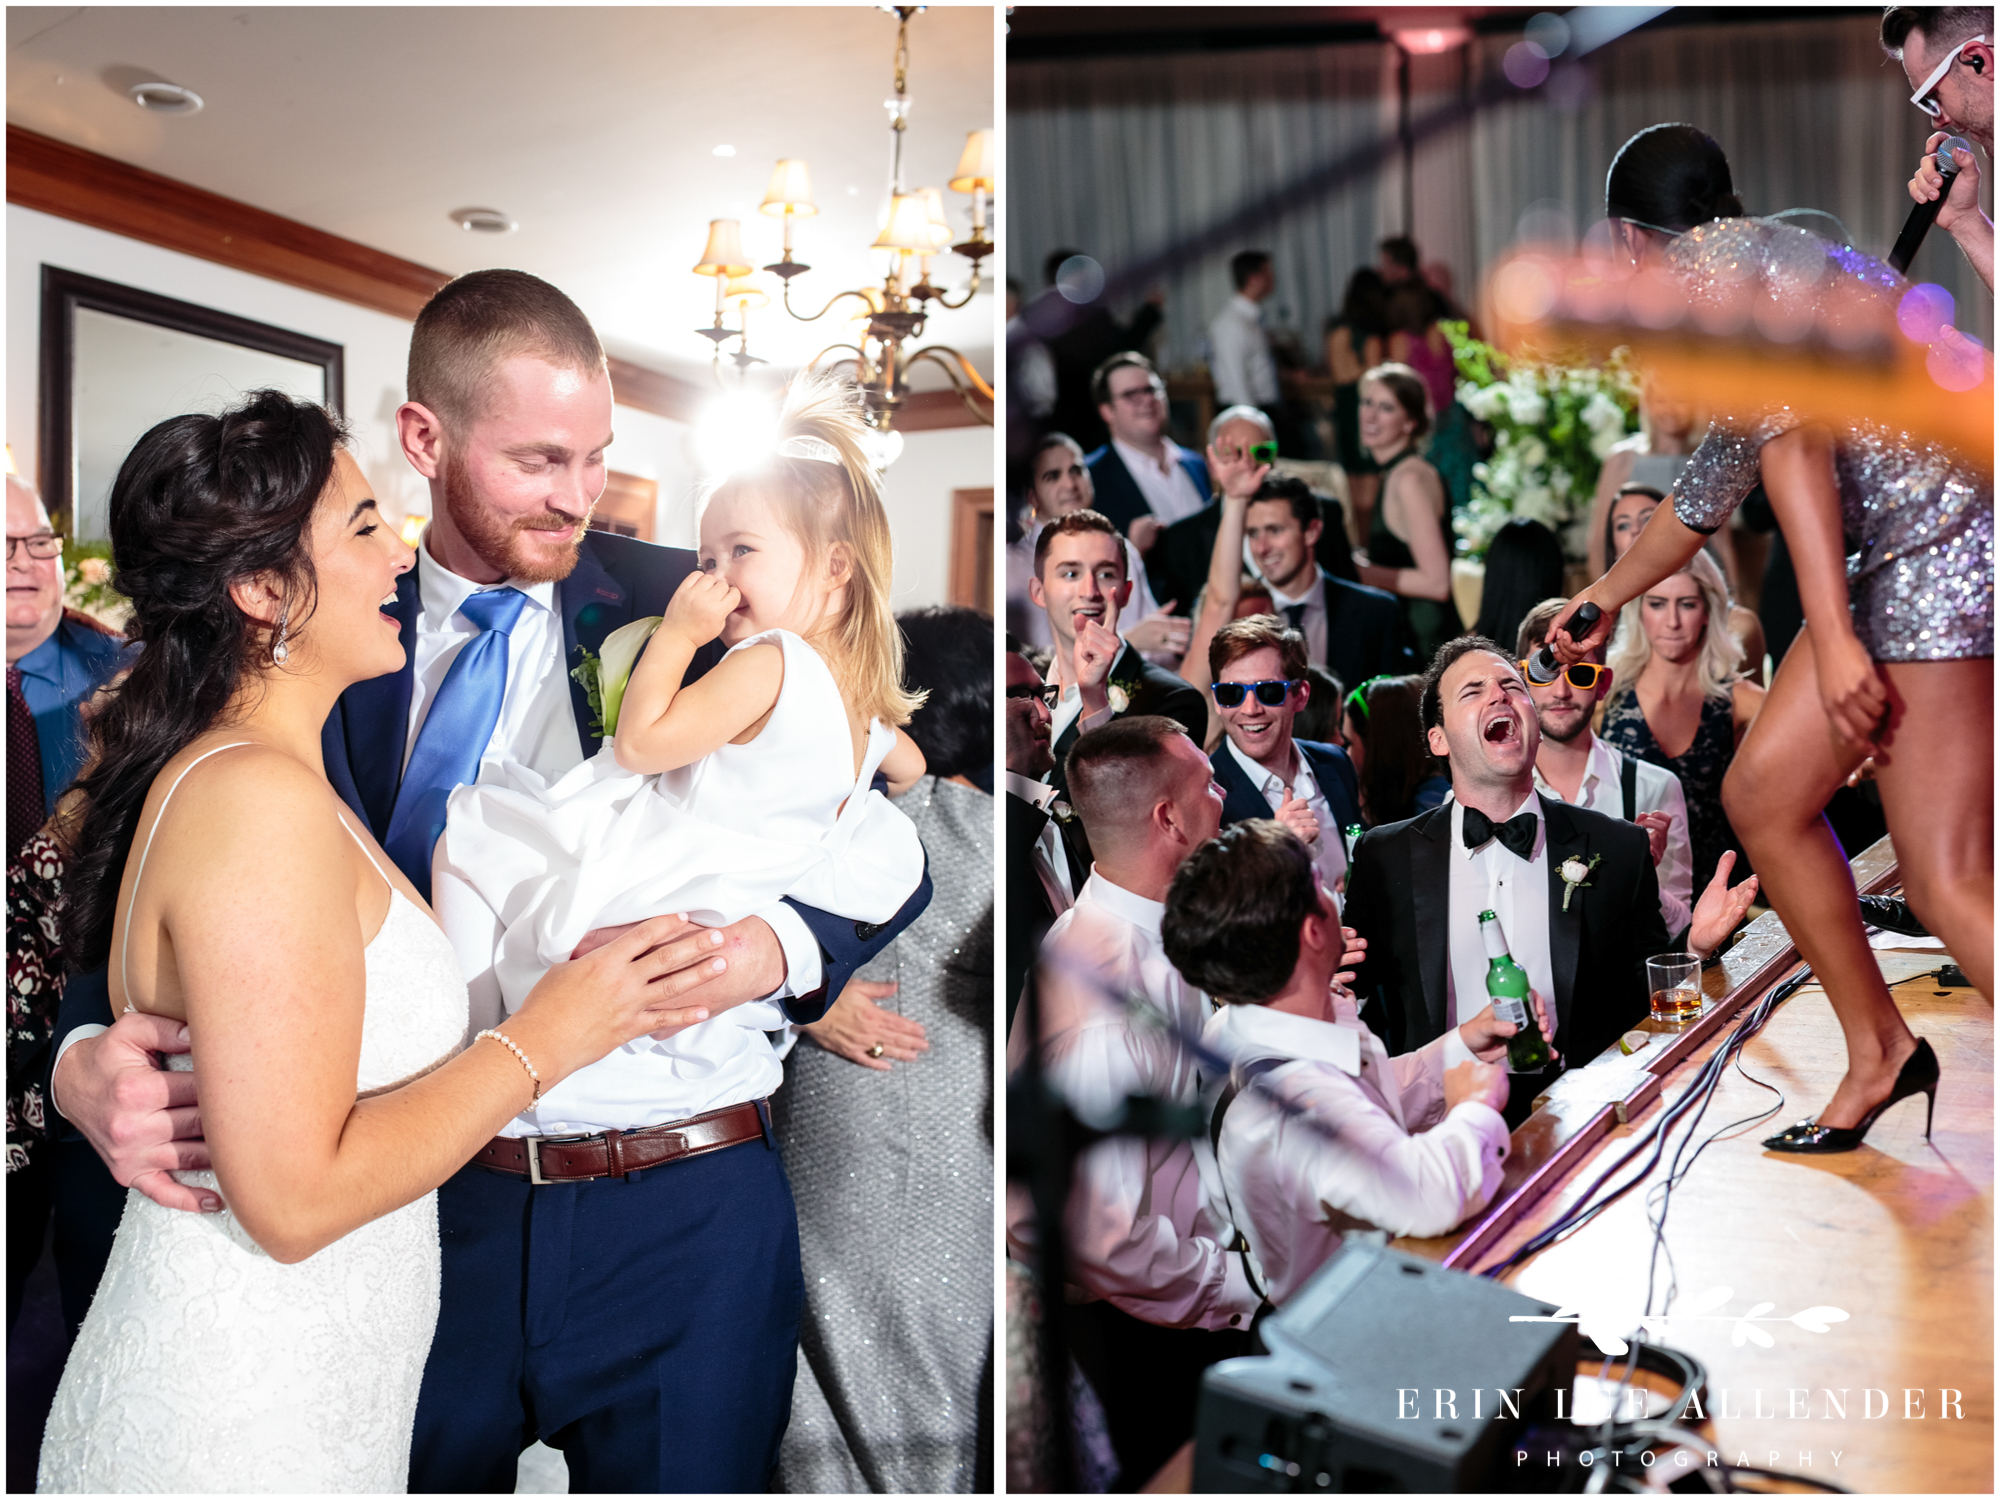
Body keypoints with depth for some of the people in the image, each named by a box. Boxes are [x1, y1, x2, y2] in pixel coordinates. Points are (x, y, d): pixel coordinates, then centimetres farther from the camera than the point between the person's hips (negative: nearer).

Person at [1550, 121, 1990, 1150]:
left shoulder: (1709, 258, -4)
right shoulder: (1763, 261, 26)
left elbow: (1793, 439, -18)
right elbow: (1710, 485, 34)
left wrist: (1834, 641, -23)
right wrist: (1607, 598, 46)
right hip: (1901, 550, 10)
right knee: (1763, 793, 13)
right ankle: (1878, 1052, 22)